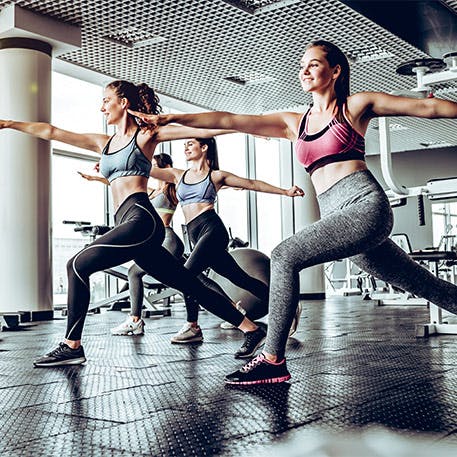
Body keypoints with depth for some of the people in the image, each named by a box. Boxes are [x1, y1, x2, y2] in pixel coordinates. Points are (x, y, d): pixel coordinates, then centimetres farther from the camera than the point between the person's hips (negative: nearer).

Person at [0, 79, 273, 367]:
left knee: (78, 265, -13)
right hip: (128, 223, 7)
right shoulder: (103, 143, 25)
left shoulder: (144, 135, 6)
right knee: (192, 286, 6)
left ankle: (72, 346, -6)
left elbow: (196, 130, -2)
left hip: (141, 218, -7)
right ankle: (252, 329, 11)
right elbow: (51, 132, 25)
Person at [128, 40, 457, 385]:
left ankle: (273, 360, -14)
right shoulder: (295, 123, 19)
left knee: (286, 256, -20)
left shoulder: (356, 105, 6)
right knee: (426, 287, 10)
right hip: (336, 216, 6)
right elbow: (229, 121, 12)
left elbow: (427, 106, 8)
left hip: (365, 205, -6)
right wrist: (171, 118, 6)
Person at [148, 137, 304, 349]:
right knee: (240, 278, 6)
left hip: (211, 227, -5)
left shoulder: (216, 176, 9)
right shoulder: (178, 175, 20)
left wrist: (285, 191, 11)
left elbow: (253, 184, 13)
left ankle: (192, 326, -12)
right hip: (196, 235, 5)